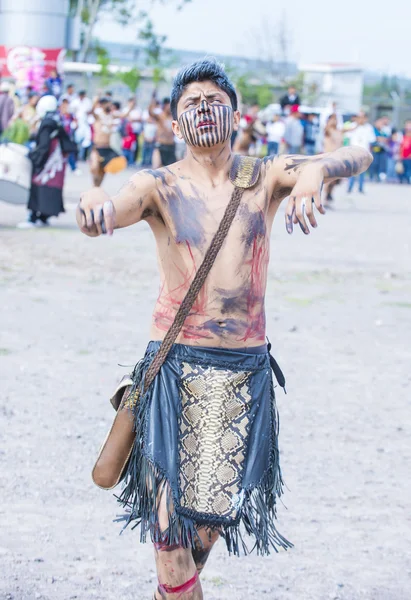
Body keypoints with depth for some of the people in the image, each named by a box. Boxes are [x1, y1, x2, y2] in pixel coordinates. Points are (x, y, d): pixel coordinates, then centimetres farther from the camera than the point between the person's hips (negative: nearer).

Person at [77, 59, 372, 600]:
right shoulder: (160, 186, -3)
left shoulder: (266, 178, 1)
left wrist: (315, 171, -34)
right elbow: (113, 210, -24)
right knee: (169, 498, -7)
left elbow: (358, 158, -11)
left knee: (220, 500, 11)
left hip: (245, 368, 2)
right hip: (176, 363, -2)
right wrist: (94, 208, -50)